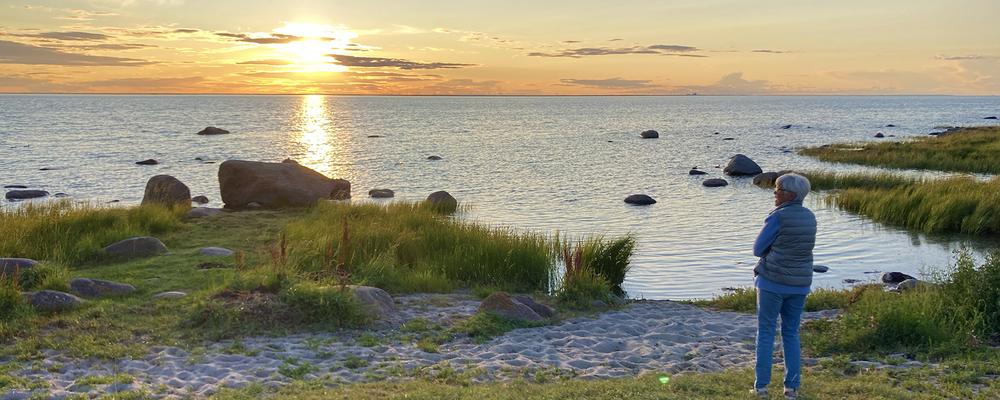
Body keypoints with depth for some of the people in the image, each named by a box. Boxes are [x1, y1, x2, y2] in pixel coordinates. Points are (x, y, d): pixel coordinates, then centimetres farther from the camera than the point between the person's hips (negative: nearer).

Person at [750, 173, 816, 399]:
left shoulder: (777, 217, -16)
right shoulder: (810, 218, 6)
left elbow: (758, 249, -9)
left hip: (773, 281, -5)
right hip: (799, 283, 6)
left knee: (765, 332, 5)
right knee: (791, 334, 14)